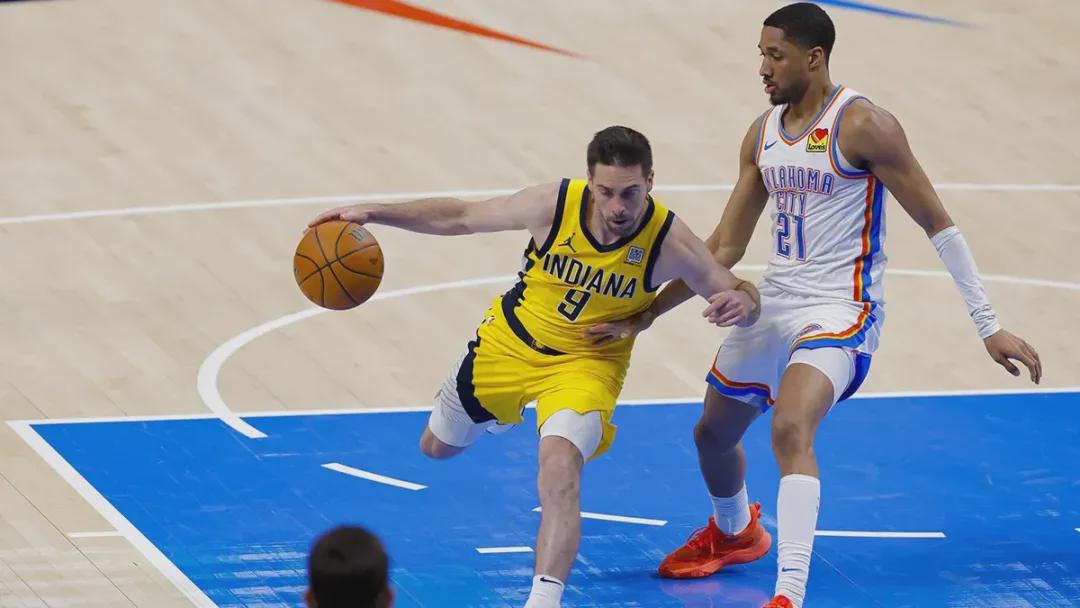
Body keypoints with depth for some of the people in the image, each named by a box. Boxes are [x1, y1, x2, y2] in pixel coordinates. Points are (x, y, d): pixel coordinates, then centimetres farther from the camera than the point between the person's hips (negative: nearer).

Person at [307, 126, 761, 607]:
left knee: (560, 468, -31)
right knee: (437, 446, 23)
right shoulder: (555, 205, -24)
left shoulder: (666, 240, -25)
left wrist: (742, 301, -41)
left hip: (585, 364, -3)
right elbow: (461, 217, -10)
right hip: (509, 342, 3)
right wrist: (373, 214, -15)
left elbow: (739, 294, -16)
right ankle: (502, 413, 57)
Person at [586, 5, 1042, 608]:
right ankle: (734, 534, 55)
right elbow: (726, 247, 13)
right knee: (713, 432, 23)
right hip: (775, 303, 8)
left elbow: (938, 224, -12)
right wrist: (647, 314, 10)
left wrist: (990, 327, -14)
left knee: (791, 429, -32)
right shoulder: (764, 134, 7)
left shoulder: (862, 125, -15)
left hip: (840, 309, -8)